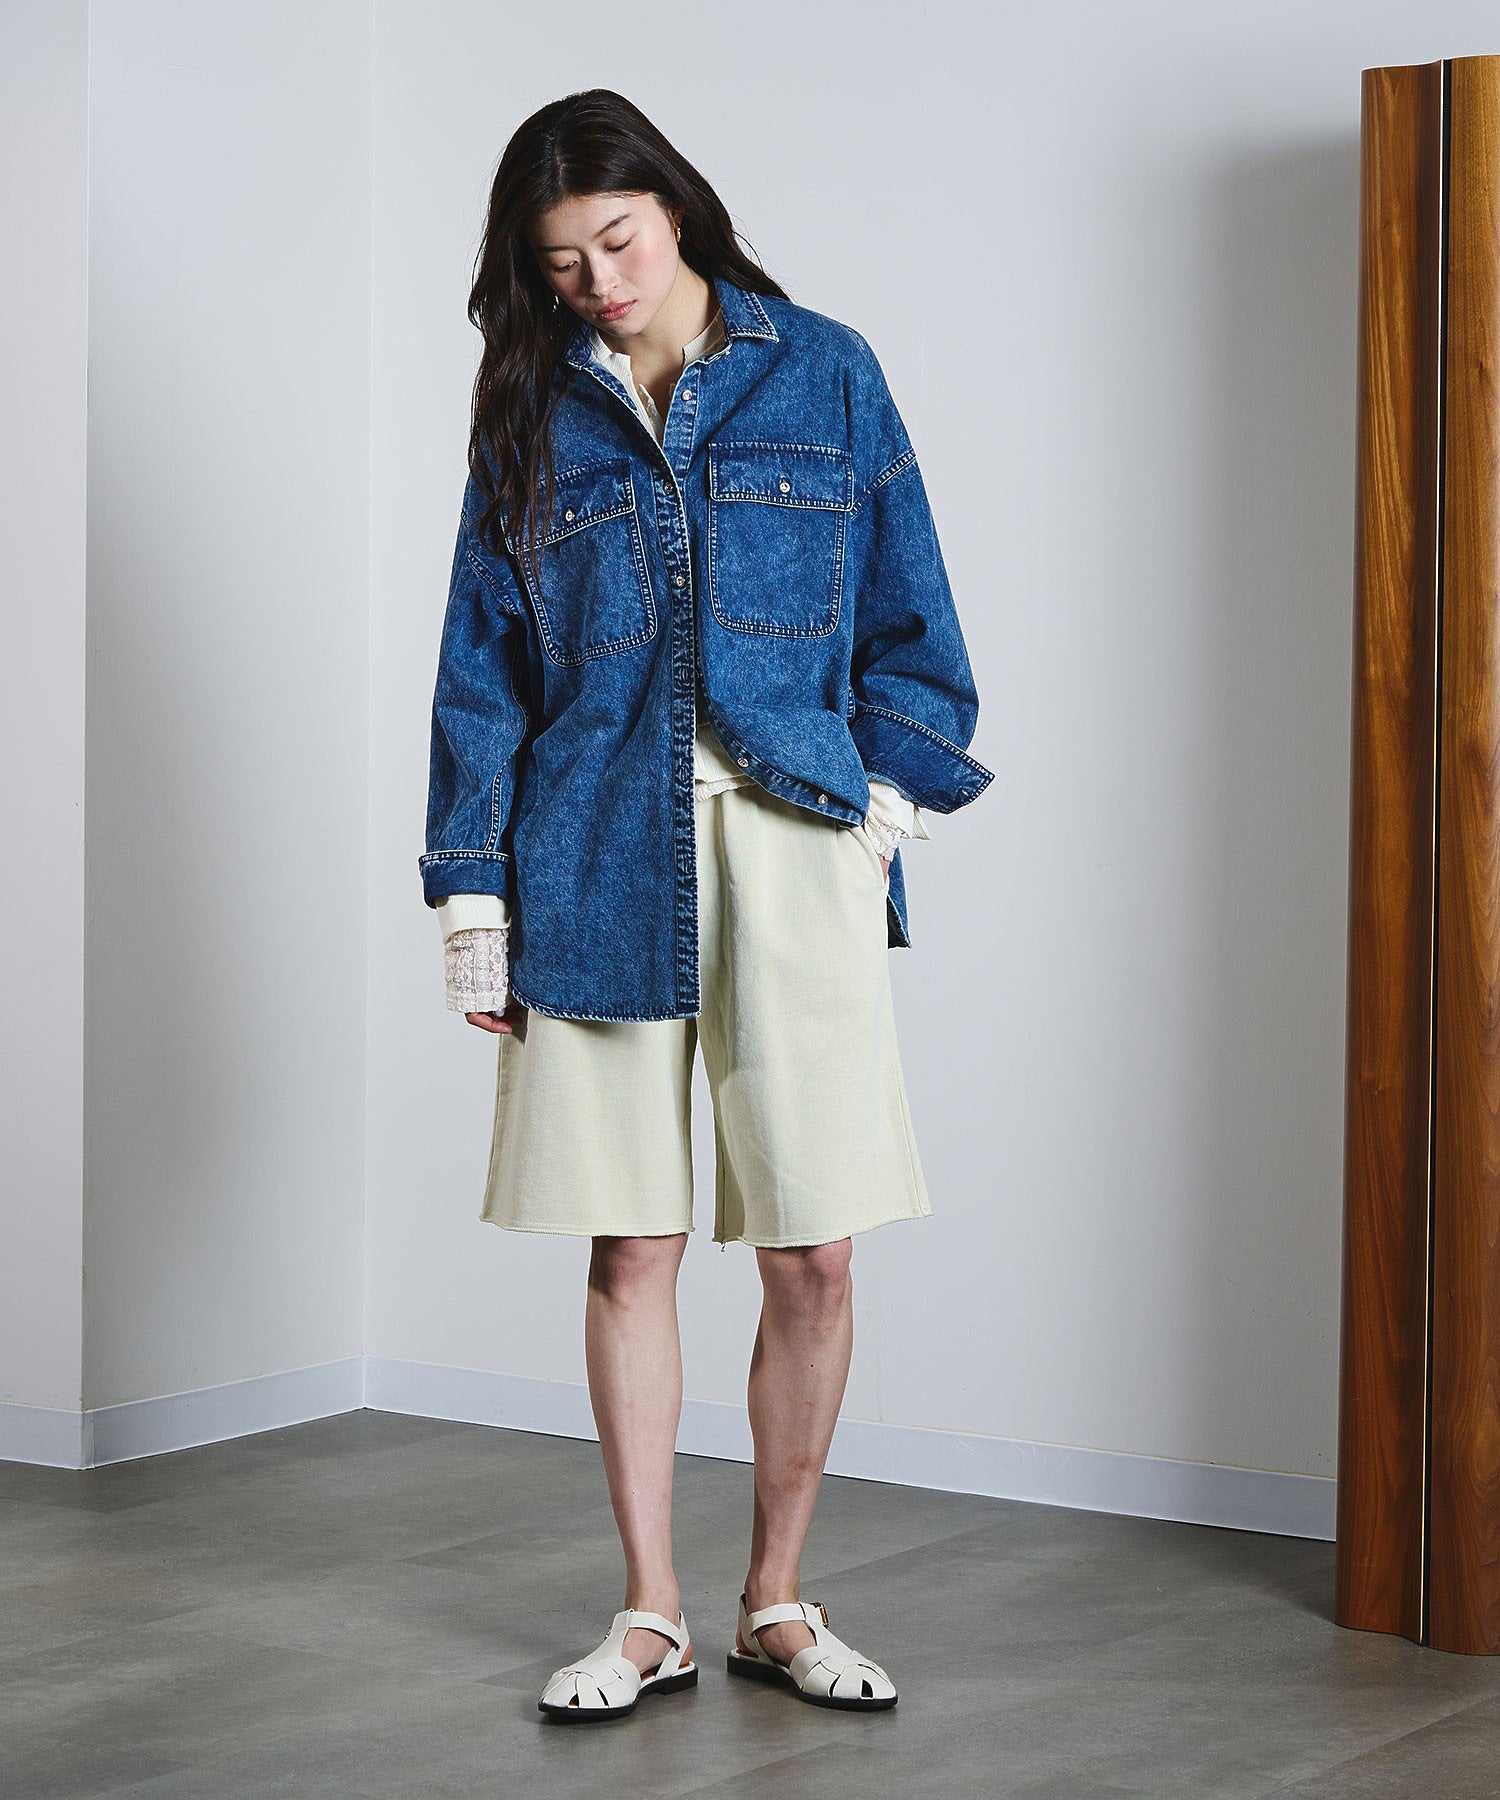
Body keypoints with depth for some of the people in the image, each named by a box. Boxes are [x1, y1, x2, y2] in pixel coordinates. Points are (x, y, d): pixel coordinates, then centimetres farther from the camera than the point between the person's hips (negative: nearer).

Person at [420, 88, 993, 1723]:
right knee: (631, 1248, 3)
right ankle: (650, 1618, 15)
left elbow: (907, 623, 8)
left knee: (813, 1252, -1)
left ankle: (777, 1603, 16)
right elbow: (484, 668, 10)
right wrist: (472, 897, 5)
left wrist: (884, 797, -3)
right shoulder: (532, 413, 9)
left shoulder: (823, 376, 6)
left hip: (792, 852, -1)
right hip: (598, 864, 1)